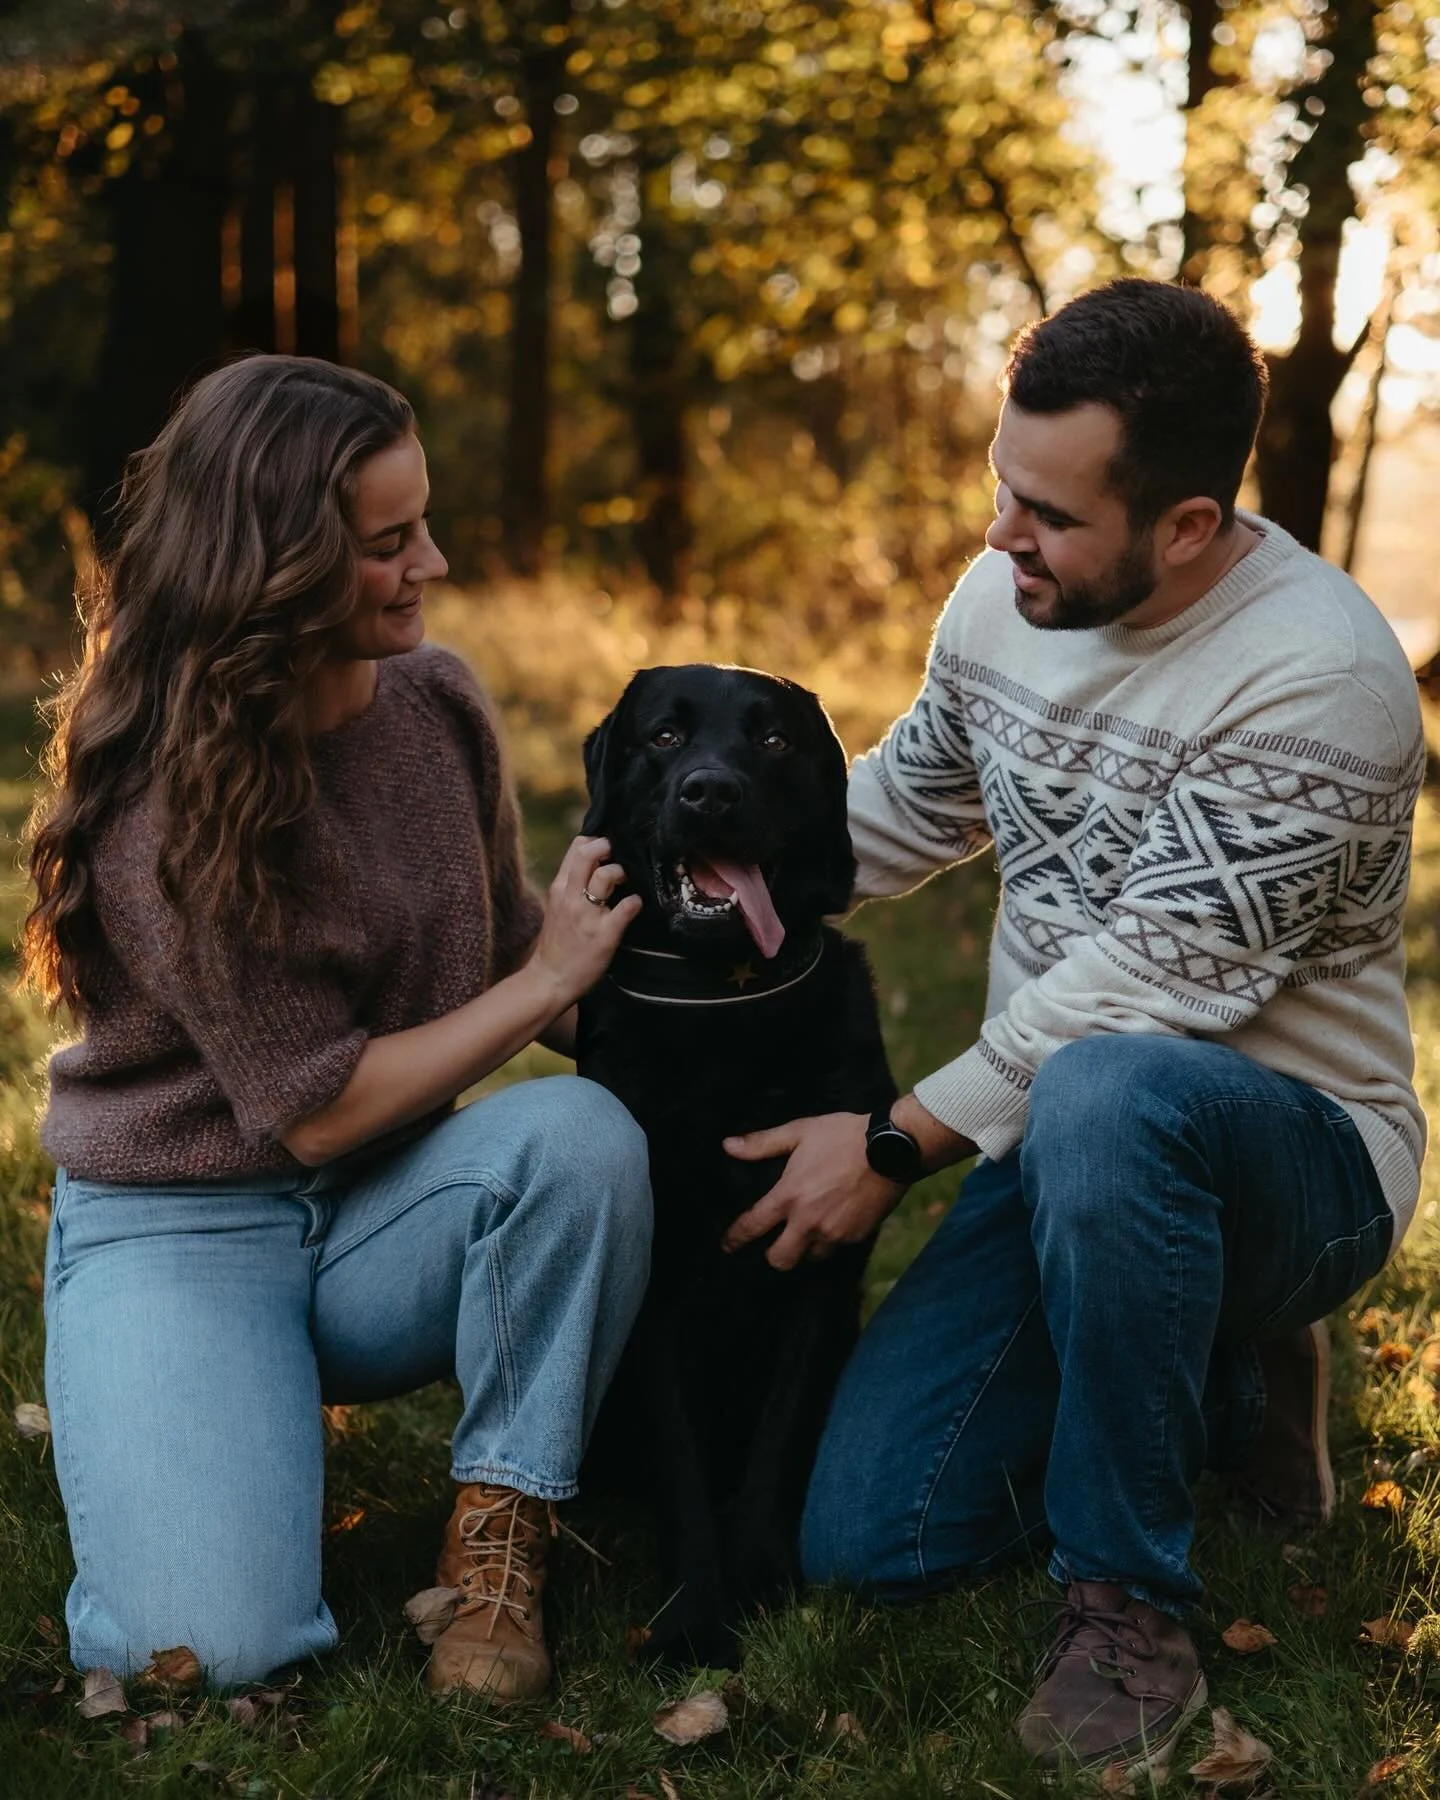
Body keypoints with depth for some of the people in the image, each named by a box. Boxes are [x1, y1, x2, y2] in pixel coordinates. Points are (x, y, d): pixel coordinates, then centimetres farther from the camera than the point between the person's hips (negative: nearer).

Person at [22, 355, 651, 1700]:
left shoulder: (433, 699, -3)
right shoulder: (163, 800, -21)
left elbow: (498, 950, 8)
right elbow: (313, 1109, -19)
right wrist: (548, 981, -16)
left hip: (385, 1217, 5)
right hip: (180, 1226, -5)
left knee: (581, 1128, -29)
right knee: (218, 1647, -25)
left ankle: (496, 1539, -12)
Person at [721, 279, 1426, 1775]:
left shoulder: (1316, 677, -24)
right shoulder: (1003, 598, 1)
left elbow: (1149, 984, -26)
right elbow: (905, 801, 18)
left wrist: (898, 1143, -22)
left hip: (1291, 1149, -7)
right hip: (1064, 1143, 7)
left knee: (1106, 1094, -43)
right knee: (865, 1540, -2)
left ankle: (1129, 1600, -21)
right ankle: (1221, 1390, 21)